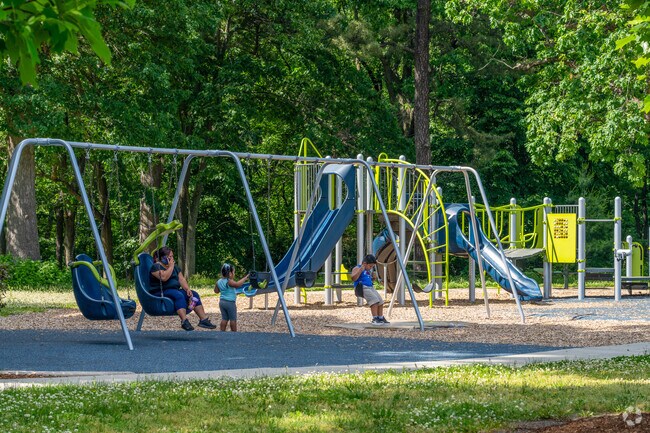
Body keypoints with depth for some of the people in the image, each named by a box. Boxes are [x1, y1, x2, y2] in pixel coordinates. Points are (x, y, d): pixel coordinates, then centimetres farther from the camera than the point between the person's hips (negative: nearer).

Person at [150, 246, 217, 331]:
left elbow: (181, 279, 10)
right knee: (178, 295, -36)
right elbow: (164, 277, -25)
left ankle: (203, 319, -13)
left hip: (175, 290, 9)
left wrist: (187, 289, -6)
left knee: (194, 294, -7)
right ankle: (184, 321, -49)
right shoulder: (156, 266, -8)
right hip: (161, 293, -9)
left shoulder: (174, 267, 19)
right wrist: (171, 266, -16)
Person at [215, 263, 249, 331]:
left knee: (224, 319, 12)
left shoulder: (219, 281, 6)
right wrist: (245, 278, -28)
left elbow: (216, 291, 17)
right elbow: (237, 284, -35)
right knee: (233, 319, 4)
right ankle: (234, 333, 10)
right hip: (230, 302, -7)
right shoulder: (229, 281, -19)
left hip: (222, 302, 7)